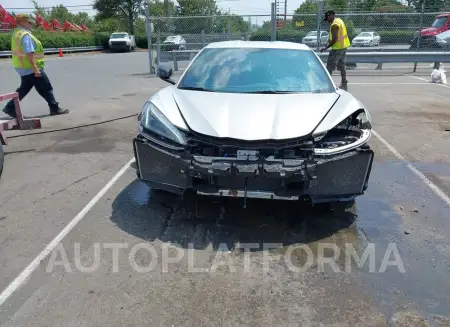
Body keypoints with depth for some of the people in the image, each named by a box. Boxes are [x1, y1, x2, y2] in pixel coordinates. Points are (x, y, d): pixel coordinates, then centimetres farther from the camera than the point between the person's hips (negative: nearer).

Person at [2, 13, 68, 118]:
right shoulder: (25, 35, -19)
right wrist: (35, 68, -26)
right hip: (30, 68, -10)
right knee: (46, 88, 0)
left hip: (23, 67, 10)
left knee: (24, 88, 18)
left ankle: (10, 108, 19)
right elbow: (29, 54, -26)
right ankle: (55, 108, 7)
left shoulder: (17, 33, 13)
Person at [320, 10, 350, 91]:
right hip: (344, 46, 10)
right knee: (341, 66, 16)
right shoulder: (340, 20, 12)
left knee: (329, 67, -6)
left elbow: (334, 40, -23)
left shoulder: (334, 25, -18)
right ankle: (344, 84, 20)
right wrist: (330, 40, 13)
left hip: (337, 48, -10)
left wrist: (325, 48, -19)